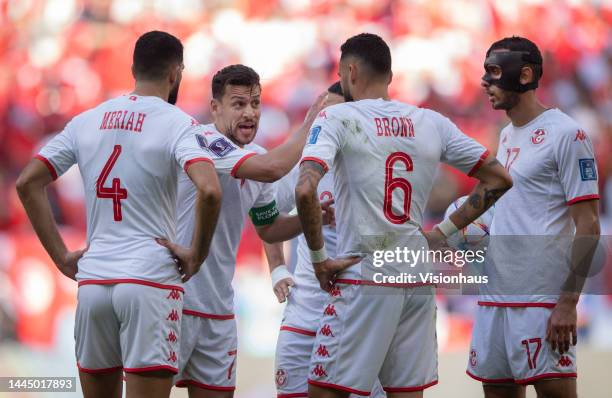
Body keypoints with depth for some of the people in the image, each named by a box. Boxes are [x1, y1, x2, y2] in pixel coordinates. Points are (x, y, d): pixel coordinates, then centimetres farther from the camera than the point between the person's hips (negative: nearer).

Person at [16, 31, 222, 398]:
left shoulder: (86, 121, 11)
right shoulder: (176, 123, -5)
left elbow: (28, 183, 10)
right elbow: (210, 191, -21)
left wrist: (61, 257, 10)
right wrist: (197, 254, -7)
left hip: (93, 280, 5)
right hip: (151, 281, -5)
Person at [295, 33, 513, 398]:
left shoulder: (337, 118, -5)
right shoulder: (431, 122, 9)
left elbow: (305, 190, -21)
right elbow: (499, 179, 12)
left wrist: (319, 258, -10)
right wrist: (445, 231, 14)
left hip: (363, 278, -5)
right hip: (419, 281, 5)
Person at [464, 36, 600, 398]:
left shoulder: (566, 133, -8)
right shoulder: (507, 136, 17)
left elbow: (588, 226, -12)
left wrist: (568, 302, -17)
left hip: (543, 300, -8)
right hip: (495, 296, 8)